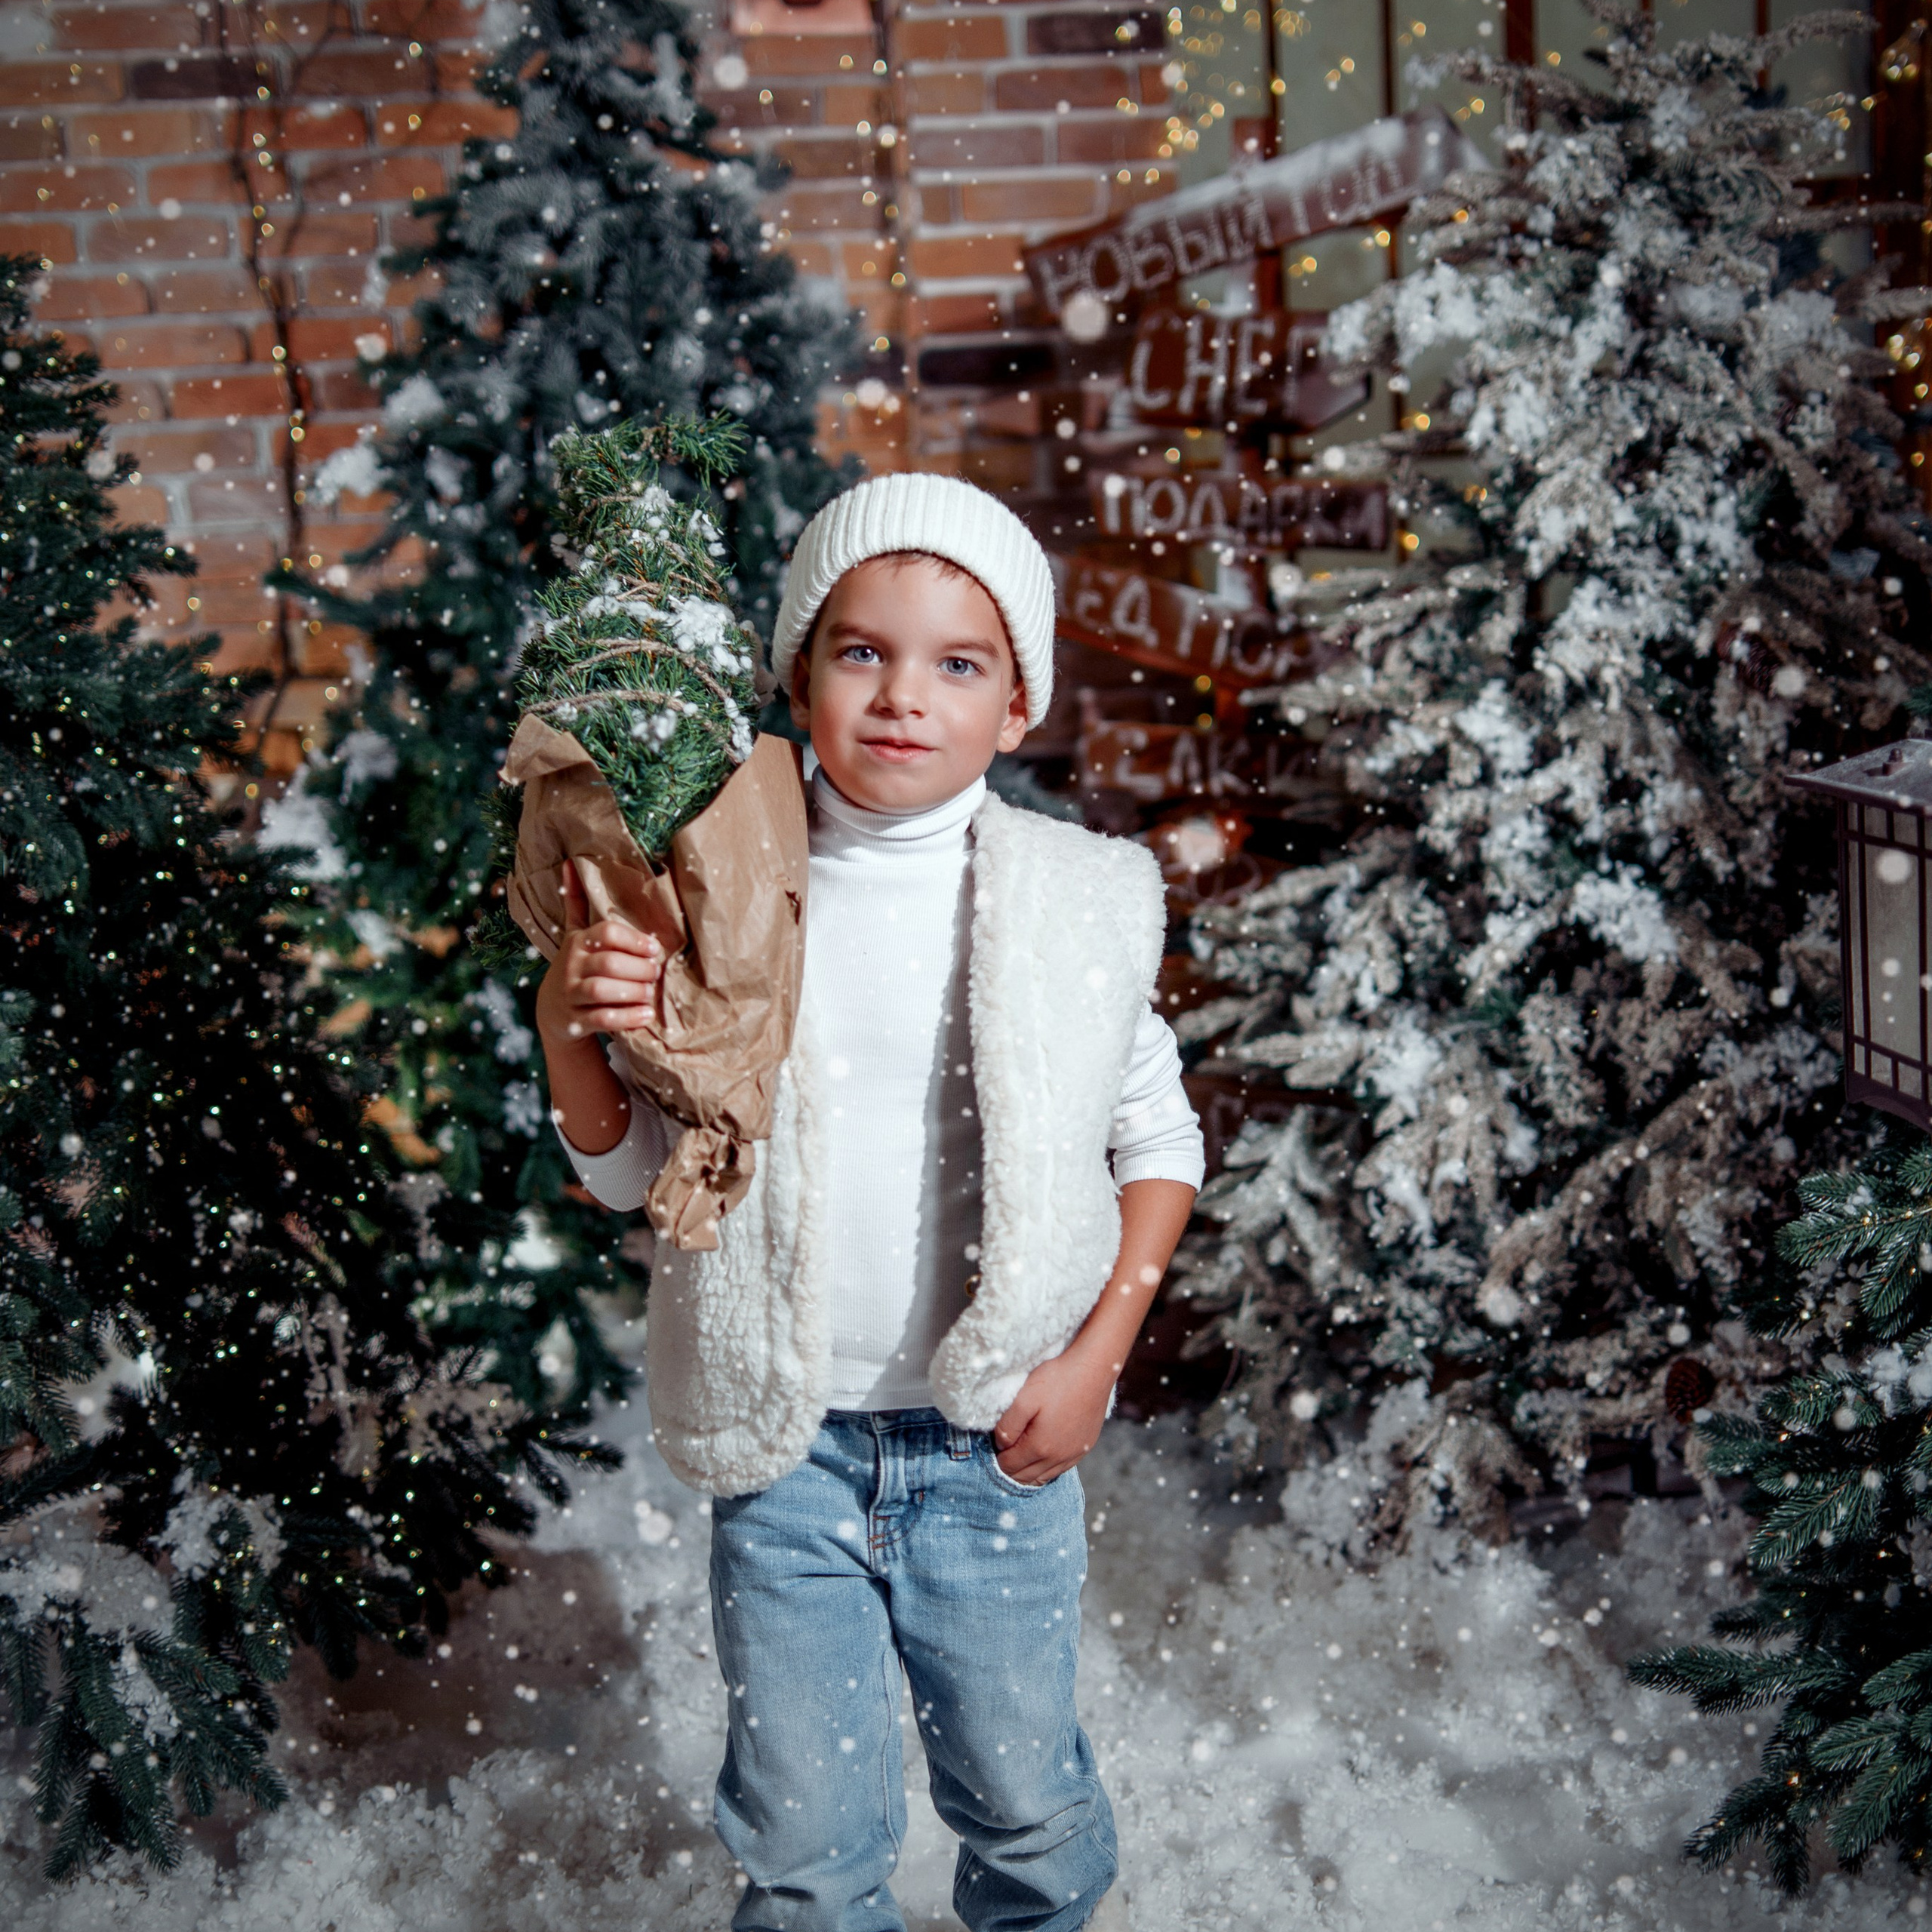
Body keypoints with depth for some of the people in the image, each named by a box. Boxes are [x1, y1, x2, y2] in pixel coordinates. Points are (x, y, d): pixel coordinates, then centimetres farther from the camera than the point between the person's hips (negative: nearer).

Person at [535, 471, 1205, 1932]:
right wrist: (570, 1031, -19)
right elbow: (629, 1171, 0)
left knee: (1023, 1793, 18)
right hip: (787, 1443, 0)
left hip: (996, 1444, 0)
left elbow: (1159, 1139, 4)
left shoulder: (1078, 902, -7)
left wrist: (1098, 1353, -4)